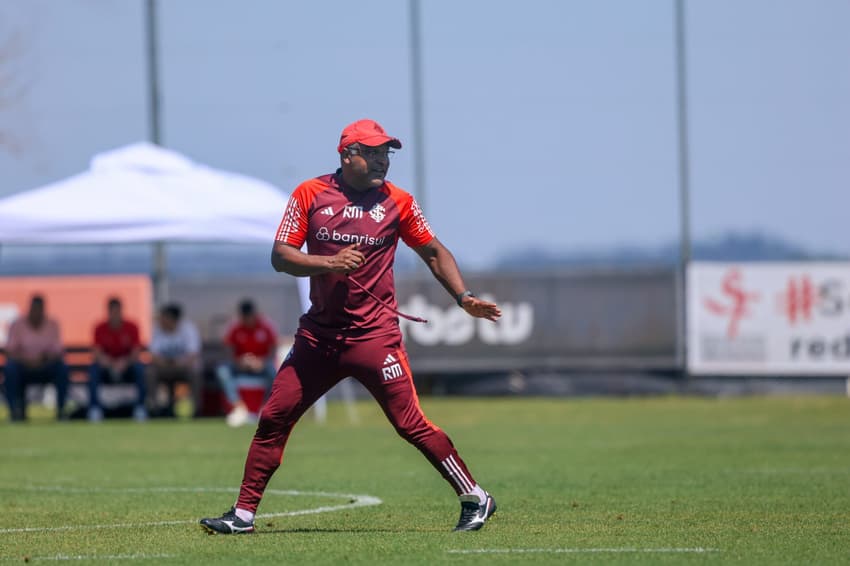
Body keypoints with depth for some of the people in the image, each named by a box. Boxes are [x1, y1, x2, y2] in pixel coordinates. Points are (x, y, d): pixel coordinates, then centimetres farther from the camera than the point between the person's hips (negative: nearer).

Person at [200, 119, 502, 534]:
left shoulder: (397, 202, 1)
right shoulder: (310, 195, 2)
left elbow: (434, 252, 11)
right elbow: (280, 257, -2)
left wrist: (464, 298, -2)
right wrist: (330, 263, -19)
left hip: (375, 336, -2)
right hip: (318, 335, 2)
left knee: (411, 424, -9)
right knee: (273, 418, 3)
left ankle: (475, 499, 3)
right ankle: (243, 514, 12)